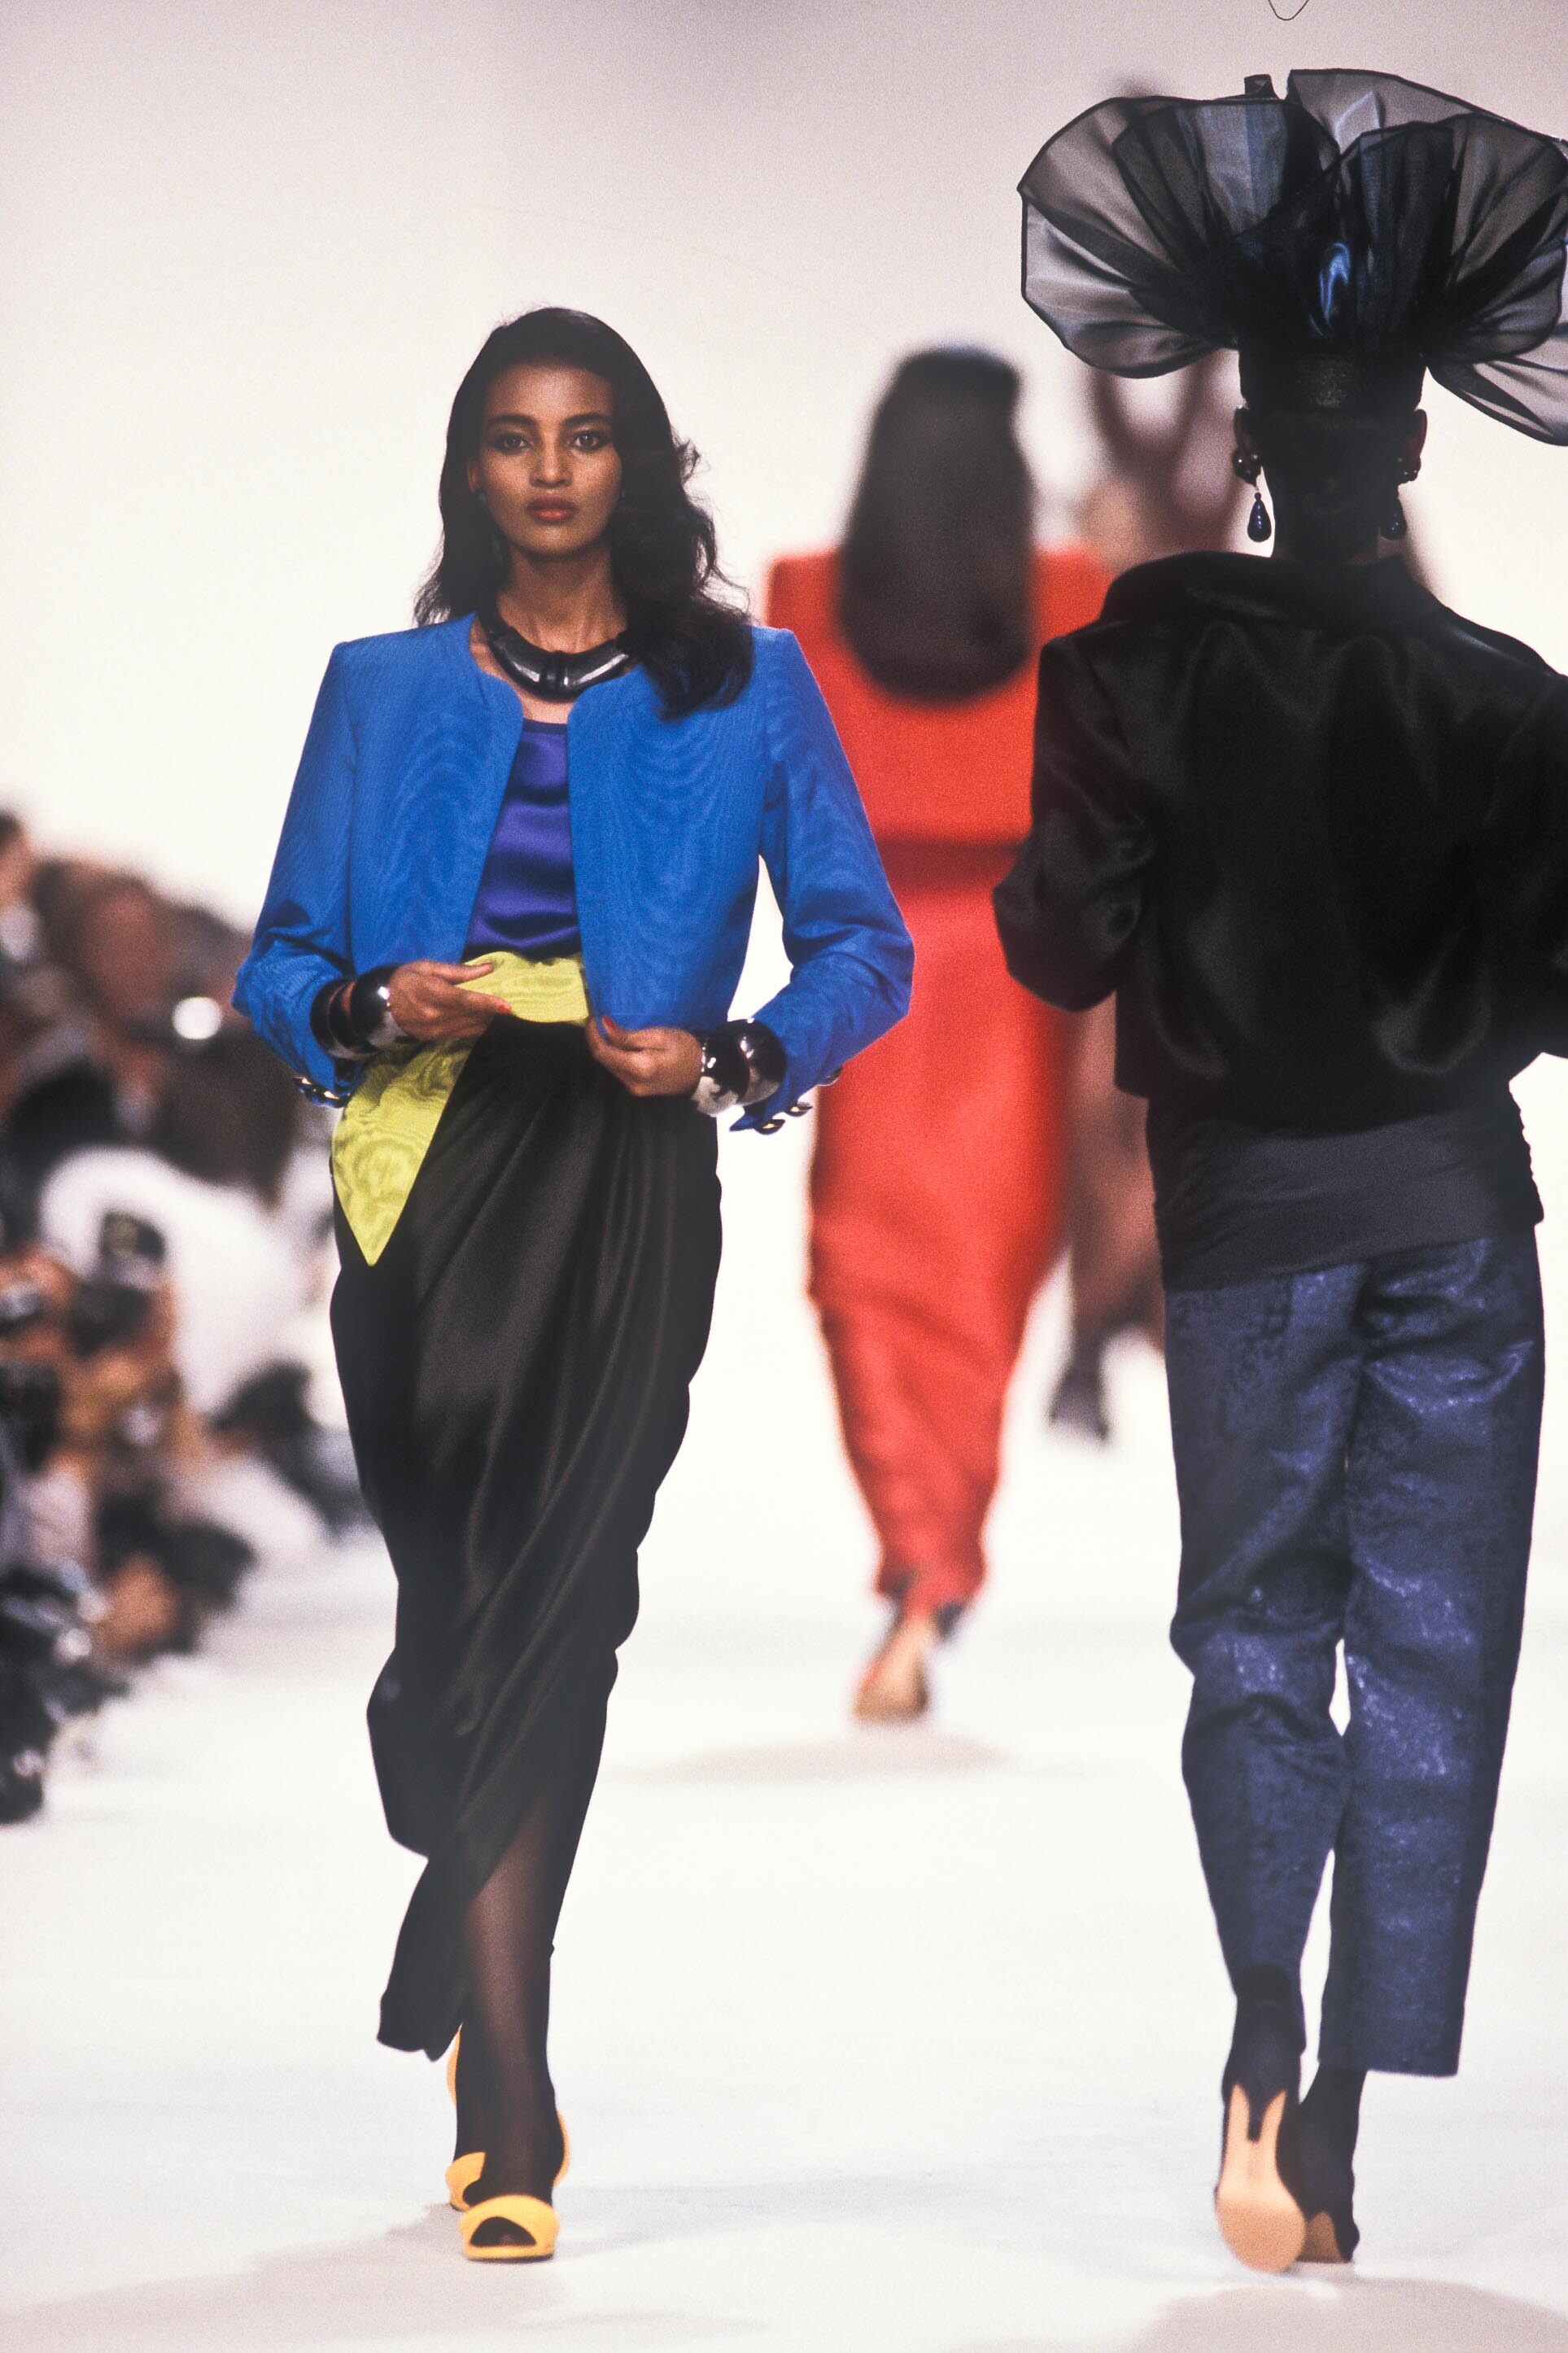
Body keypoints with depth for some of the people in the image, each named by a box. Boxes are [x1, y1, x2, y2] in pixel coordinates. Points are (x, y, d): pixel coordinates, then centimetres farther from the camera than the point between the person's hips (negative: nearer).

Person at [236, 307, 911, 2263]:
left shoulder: (745, 689, 8)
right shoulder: (382, 691, 12)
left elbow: (863, 949, 9)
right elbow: (279, 960, 13)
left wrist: (733, 1056, -9)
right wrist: (378, 1007, -9)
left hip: (628, 1180, -1)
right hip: (423, 1172, 1)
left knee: (547, 1608, -11)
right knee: (468, 1607, -1)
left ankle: (465, 1999, -4)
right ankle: (510, 2102, 4)